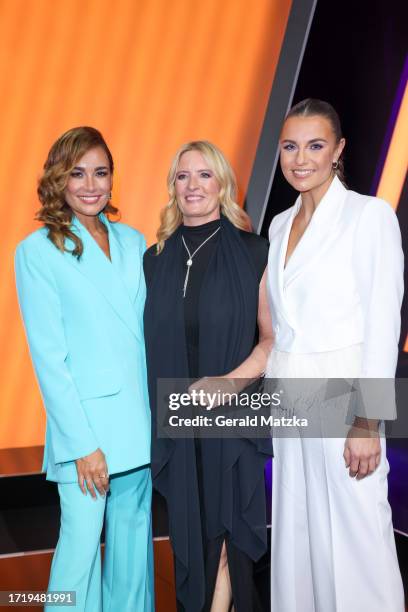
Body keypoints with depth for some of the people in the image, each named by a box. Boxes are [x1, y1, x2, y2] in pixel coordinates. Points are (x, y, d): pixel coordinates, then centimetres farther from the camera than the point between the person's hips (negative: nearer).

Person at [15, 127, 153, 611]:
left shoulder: (133, 242, 9)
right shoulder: (37, 251, -4)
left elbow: (148, 331, 12)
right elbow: (48, 356, -8)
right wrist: (82, 443, -12)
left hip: (140, 420, 5)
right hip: (85, 420, -4)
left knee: (133, 535, 13)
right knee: (82, 541, -1)